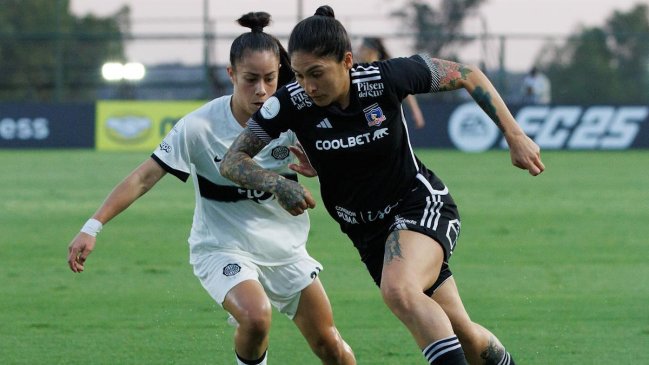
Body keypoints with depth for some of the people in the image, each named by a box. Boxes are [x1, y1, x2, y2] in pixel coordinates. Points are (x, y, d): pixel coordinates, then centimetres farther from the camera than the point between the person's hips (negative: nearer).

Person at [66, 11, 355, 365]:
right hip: (222, 249, -4)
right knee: (256, 317, -32)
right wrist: (93, 227, -26)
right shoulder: (200, 126, -19)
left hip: (285, 249, 4)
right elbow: (144, 177, -18)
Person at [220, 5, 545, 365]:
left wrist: (515, 136, -9)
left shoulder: (387, 77, -23)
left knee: (397, 289, -35)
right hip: (368, 233, 4)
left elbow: (467, 75, -8)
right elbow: (232, 160, -12)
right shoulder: (291, 103, -18)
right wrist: (277, 184, -32)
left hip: (421, 204, -3)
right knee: (460, 334, 3)